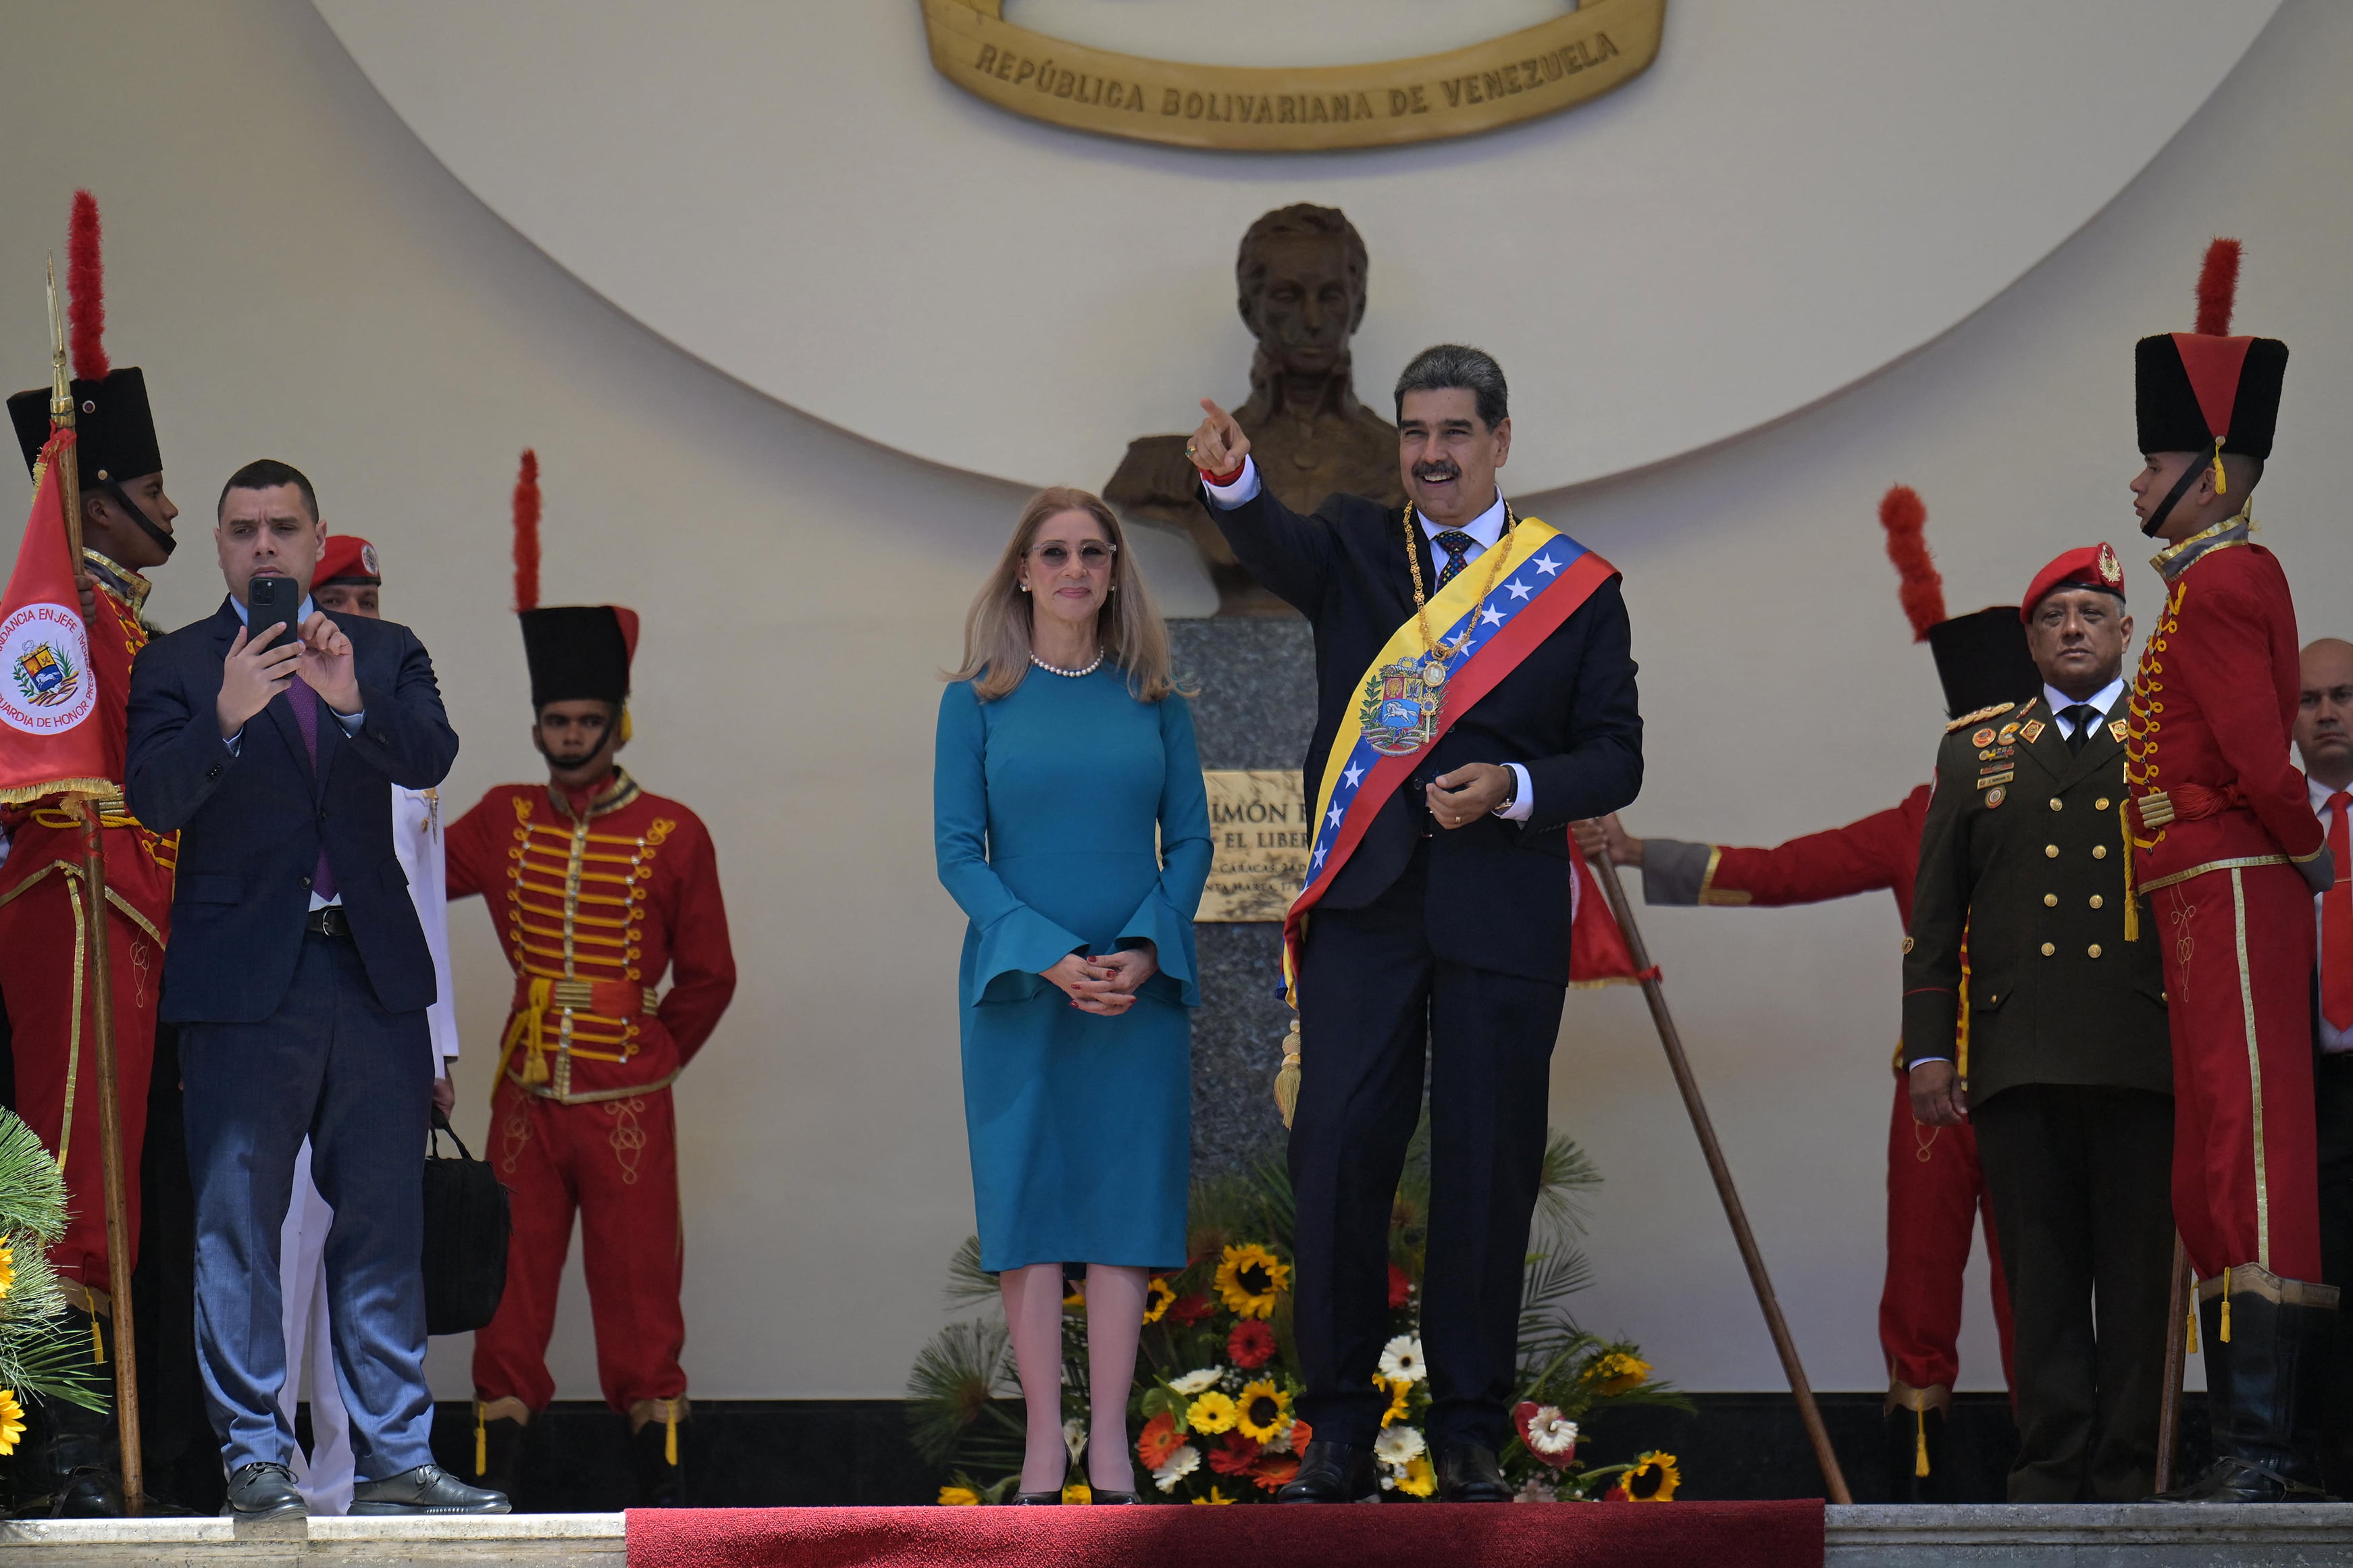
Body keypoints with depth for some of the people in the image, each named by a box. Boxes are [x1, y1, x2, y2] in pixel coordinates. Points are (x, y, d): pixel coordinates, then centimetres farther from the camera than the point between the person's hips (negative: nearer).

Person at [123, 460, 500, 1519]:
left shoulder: (386, 654, 12)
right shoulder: (176, 667, 5)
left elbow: (429, 761, -6)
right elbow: (154, 800, -9)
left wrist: (353, 703, -25)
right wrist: (226, 718, -27)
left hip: (374, 974, 2)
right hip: (245, 980, -2)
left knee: (384, 1224, 5)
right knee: (237, 1225, -2)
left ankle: (394, 1455, 10)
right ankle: (255, 1457, 4)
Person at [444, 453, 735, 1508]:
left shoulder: (673, 836, -2)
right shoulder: (503, 822, 6)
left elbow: (708, 977, 5)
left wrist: (658, 1054, 6)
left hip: (630, 1106, -2)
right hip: (525, 1102, 2)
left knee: (639, 1277, 1)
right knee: (512, 1277, 5)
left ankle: (657, 1454, 9)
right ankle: (498, 1451, 11)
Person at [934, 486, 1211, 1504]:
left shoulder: (1153, 701, 7)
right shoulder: (977, 701, 2)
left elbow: (1191, 840, 6)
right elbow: (958, 853, -1)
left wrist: (1145, 951, -11)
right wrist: (1050, 958, -14)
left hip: (1140, 987, 1)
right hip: (1017, 982, -1)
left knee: (1125, 1195, 1)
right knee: (1027, 1198, -1)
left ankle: (1109, 1441, 5)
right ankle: (1043, 1439, 4)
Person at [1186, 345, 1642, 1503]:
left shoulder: (1576, 585, 8)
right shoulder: (1354, 549, 10)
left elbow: (1615, 757, 6)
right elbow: (1276, 546, -14)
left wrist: (1516, 788, -13)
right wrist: (1231, 478, -37)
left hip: (1503, 917, 0)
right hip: (1365, 906, 0)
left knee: (1487, 1170, 2)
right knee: (1337, 1156, -4)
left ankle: (1470, 1435, 12)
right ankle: (1340, 1430, 4)